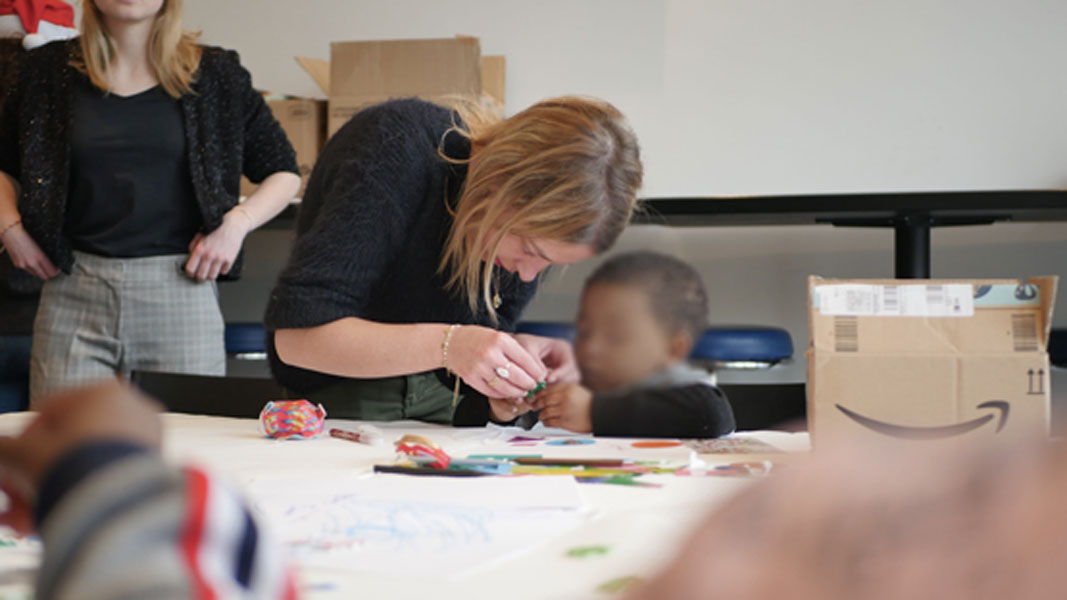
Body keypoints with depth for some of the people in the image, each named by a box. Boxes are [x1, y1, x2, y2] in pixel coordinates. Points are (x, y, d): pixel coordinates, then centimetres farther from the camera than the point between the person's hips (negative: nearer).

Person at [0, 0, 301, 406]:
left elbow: (283, 173, 12)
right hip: (73, 294, 1)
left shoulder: (214, 76, 6)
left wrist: (237, 222, -4)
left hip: (179, 290, -1)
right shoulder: (50, 72, 10)